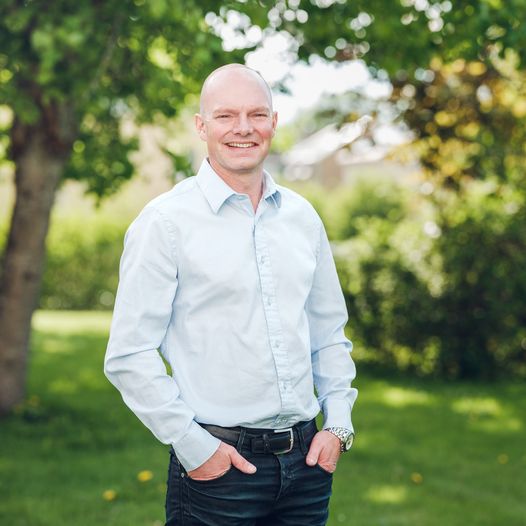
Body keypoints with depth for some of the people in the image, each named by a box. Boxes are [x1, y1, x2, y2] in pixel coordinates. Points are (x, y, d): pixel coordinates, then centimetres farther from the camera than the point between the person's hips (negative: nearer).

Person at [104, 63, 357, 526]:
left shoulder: (302, 217, 9)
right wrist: (192, 446, -12)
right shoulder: (165, 222, -7)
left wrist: (338, 423, 6)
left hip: (306, 458, 5)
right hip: (217, 467, -5)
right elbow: (129, 354, -10)